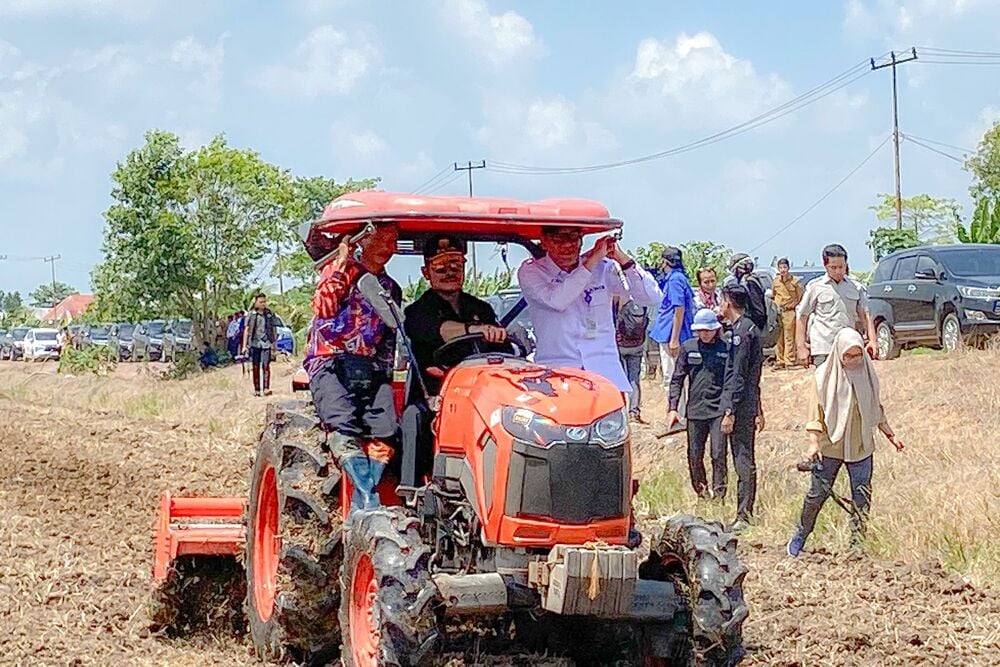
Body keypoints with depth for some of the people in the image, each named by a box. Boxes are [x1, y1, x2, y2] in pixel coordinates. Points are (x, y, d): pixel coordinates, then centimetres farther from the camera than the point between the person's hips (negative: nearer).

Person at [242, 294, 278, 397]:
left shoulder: (270, 314, 7)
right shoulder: (251, 315, 6)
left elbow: (274, 331, 12)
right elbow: (246, 330, 7)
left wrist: (274, 344, 9)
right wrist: (244, 345, 2)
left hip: (266, 343, -1)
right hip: (254, 343, 1)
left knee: (266, 365, -13)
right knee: (255, 367, 3)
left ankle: (266, 388, -17)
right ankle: (256, 390, 8)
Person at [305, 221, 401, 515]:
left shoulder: (391, 289, 24)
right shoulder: (338, 269, 10)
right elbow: (324, 307, -8)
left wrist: (385, 371, 14)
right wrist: (341, 266, -8)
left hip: (370, 369, 4)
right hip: (330, 363, -4)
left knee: (384, 434, -24)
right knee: (344, 428, -32)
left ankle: (358, 511, -27)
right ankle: (370, 501, -39)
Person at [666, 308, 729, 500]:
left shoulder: (725, 348, 2)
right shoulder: (688, 348, 5)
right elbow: (677, 379, 7)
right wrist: (673, 408, 0)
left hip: (719, 410, -2)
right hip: (695, 410, 2)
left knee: (718, 453, -8)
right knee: (695, 455, 6)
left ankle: (719, 493, 1)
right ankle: (701, 490, 22)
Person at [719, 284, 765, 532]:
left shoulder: (741, 331, -15)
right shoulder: (751, 328, 15)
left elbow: (738, 376, -19)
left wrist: (730, 412, -19)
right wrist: (758, 410, 24)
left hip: (741, 407, -10)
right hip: (750, 405, 10)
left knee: (743, 461, -8)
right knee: (744, 460, 12)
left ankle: (744, 516, -7)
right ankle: (745, 513, 17)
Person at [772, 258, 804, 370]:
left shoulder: (795, 281, -4)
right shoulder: (775, 282, 7)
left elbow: (801, 296, 1)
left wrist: (793, 306, -1)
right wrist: (776, 306, 10)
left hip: (790, 312, -4)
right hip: (778, 312, 4)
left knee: (789, 338, -5)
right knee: (779, 339, 6)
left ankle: (789, 361, -2)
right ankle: (780, 361, 13)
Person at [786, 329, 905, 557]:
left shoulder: (867, 374, 4)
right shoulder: (824, 375, -6)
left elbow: (876, 410, 16)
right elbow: (815, 412, -7)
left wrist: (890, 435, 18)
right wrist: (813, 442, -15)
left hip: (861, 448, 3)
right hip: (830, 446, -3)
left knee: (862, 498, 1)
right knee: (817, 494, 3)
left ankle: (858, 544, 9)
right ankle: (799, 537, 19)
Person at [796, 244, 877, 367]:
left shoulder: (856, 287, 12)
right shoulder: (815, 287, 4)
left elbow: (865, 315, 12)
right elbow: (802, 317, 5)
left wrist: (872, 340, -2)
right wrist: (801, 347, -1)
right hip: (823, 351, -3)